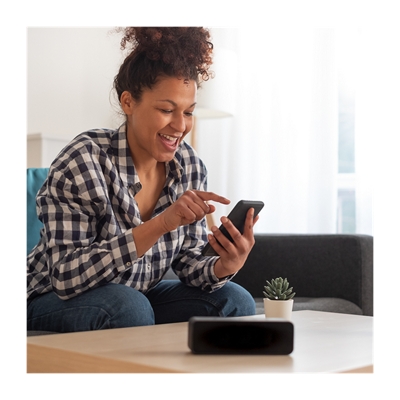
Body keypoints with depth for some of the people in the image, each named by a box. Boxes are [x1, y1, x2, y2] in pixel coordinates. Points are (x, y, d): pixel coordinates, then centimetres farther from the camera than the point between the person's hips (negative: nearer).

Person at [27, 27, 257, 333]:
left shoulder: (189, 166, -6)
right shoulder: (84, 161, -24)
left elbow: (186, 260, -2)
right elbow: (66, 276, -31)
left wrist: (223, 267, -26)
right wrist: (161, 224, -39)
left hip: (140, 297, 6)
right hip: (55, 304, -5)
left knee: (236, 301, -13)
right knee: (126, 304, -35)